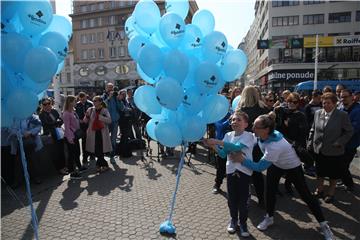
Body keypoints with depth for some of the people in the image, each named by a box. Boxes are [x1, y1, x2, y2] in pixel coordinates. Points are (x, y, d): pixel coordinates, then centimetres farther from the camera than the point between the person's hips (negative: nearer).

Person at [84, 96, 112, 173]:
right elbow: (85, 121, 8)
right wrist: (87, 116, -12)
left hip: (102, 133, -2)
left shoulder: (105, 110, 0)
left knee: (100, 150, -2)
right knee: (96, 150, 3)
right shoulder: (90, 110, 6)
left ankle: (99, 164, 21)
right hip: (93, 133, 2)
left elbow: (109, 120, -13)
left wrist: (99, 117, -20)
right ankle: (104, 164, 22)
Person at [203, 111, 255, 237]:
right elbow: (223, 154, -1)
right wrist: (213, 146, -18)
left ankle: (243, 222, 26)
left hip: (244, 171, -4)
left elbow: (237, 147, -30)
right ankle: (233, 219, 33)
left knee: (243, 199, 6)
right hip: (231, 170, 4)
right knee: (232, 198, 12)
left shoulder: (248, 136, -12)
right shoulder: (228, 135, 3)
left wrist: (217, 141, -35)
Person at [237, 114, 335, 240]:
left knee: (305, 195, 2)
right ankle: (269, 217, 27)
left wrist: (242, 159, -43)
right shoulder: (261, 135, -24)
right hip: (275, 165, 7)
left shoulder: (274, 146, -45)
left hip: (293, 167, -6)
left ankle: (324, 225, 17)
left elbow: (260, 167, -41)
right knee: (270, 191, 7)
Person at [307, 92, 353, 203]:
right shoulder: (318, 113, 0)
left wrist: (339, 143, -17)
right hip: (319, 150, 4)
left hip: (334, 151, -3)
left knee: (333, 174, 13)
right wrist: (310, 143, 3)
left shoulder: (342, 115, -12)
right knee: (320, 173, 19)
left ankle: (330, 194, 32)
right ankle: (320, 190, 38)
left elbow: (349, 132, -7)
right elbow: (313, 130, 7)